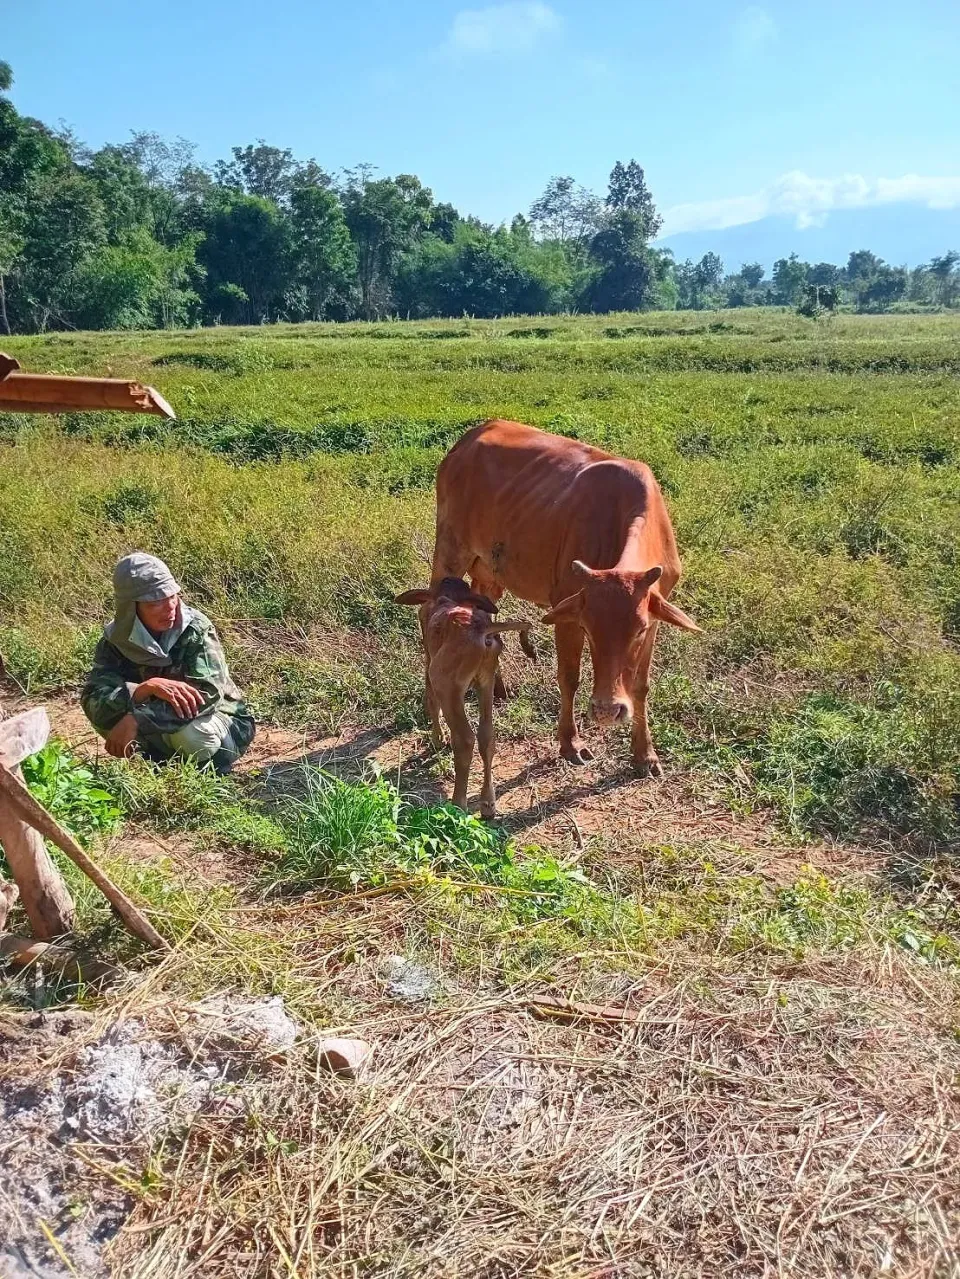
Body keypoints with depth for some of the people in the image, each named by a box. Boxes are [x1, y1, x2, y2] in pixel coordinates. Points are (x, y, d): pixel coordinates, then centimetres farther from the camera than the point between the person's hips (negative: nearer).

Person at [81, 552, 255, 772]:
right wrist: (148, 687, -41)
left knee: (189, 734, -36)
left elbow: (207, 692, -33)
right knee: (109, 713, -21)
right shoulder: (115, 640, -12)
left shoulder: (195, 629, -22)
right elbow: (93, 703, -24)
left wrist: (136, 720, -39)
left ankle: (210, 768, -2)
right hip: (160, 733, 3)